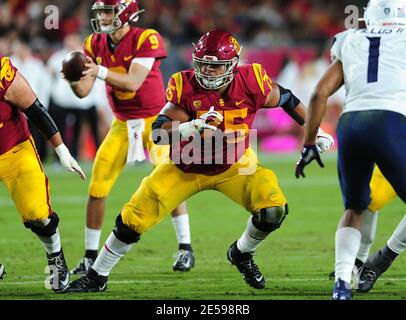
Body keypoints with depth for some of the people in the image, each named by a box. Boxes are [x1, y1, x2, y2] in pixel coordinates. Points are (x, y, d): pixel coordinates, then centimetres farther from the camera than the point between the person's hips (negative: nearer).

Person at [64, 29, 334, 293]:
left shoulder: (250, 83, -22)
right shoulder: (185, 86, -24)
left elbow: (285, 99, -2)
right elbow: (159, 132, -28)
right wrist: (195, 126, -45)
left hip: (234, 166, 1)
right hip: (187, 167, -1)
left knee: (273, 210, -20)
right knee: (133, 220, -4)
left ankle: (242, 254, 13)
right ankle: (97, 277, 17)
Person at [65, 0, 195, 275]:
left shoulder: (146, 39, -18)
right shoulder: (95, 44, -1)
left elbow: (133, 82, -27)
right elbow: (84, 91, -6)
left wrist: (100, 71, -40)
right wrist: (73, 79, -28)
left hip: (155, 120, -4)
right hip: (122, 124, 4)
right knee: (97, 187, -3)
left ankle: (185, 248, 2)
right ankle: (90, 256, 6)